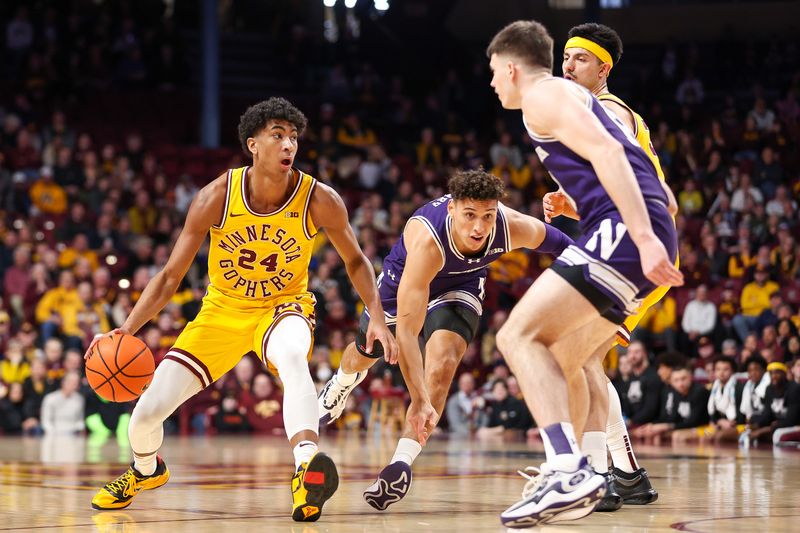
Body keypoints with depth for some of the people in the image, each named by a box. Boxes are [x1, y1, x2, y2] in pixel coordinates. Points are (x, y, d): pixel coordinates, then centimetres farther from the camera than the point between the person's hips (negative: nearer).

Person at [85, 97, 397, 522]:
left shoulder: (320, 201, -20)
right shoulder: (216, 197, -19)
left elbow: (355, 261, -1)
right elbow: (171, 276, -12)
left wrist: (377, 318, -14)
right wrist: (126, 331, -23)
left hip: (283, 306, -2)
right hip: (223, 310, 2)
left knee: (293, 357, -41)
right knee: (147, 412, -2)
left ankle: (307, 466, -55)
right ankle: (146, 471, 34)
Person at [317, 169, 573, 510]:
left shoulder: (514, 227, -37)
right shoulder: (427, 241, -48)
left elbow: (558, 243, -12)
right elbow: (406, 329, -49)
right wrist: (420, 400, -55)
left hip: (460, 286, 1)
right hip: (405, 278, -1)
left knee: (442, 364, -26)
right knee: (365, 353, 24)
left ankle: (402, 464, -21)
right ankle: (340, 386, 61)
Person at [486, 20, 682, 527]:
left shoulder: (541, 94, 1)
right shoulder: (581, 98, 30)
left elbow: (606, 153, -16)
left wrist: (644, 237, -25)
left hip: (624, 234, -10)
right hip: (642, 234, 10)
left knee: (520, 335, -18)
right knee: (560, 358, 22)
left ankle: (569, 471, -33)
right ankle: (567, 470, 29)